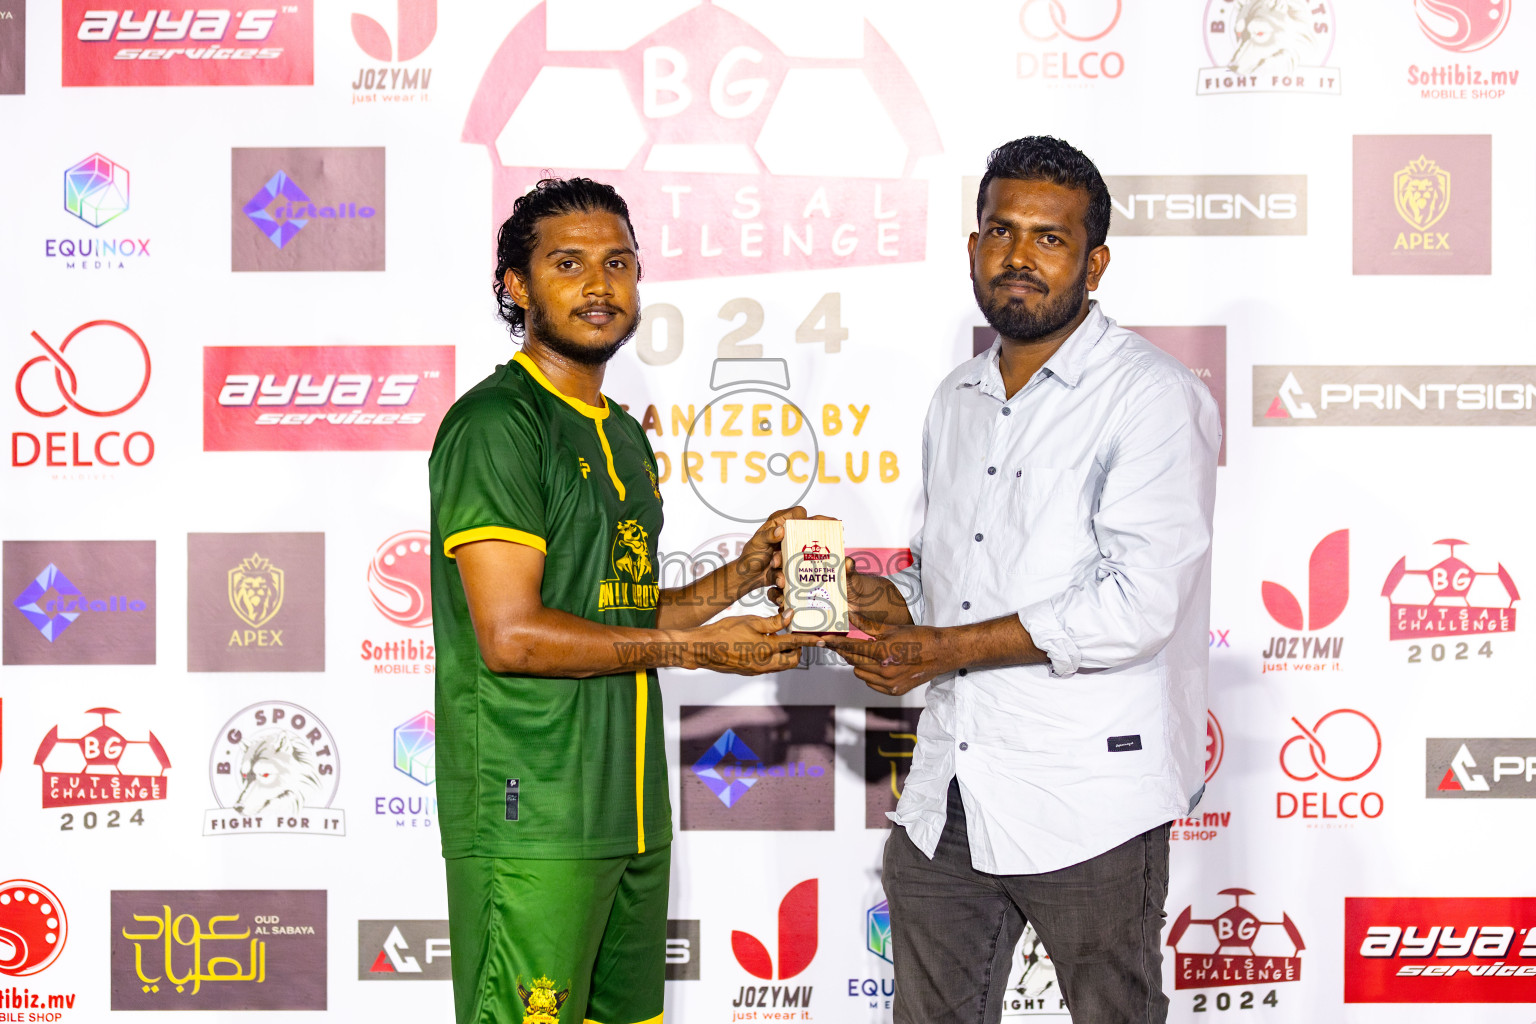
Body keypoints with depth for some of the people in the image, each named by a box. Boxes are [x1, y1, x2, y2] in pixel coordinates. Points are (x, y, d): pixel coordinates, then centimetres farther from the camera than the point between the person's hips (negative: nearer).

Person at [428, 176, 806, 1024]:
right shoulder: (496, 422, -10)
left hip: (632, 815, 9)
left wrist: (742, 575, 9)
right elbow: (511, 634, -18)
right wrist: (693, 647, -11)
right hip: (531, 822, -9)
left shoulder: (624, 437, 19)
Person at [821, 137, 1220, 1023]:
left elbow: (1136, 606, -20)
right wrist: (881, 602, 1)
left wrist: (946, 647, -15)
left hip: (1087, 801, -7)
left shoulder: (1154, 399, -9)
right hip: (947, 797, 7)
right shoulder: (956, 401, 15)